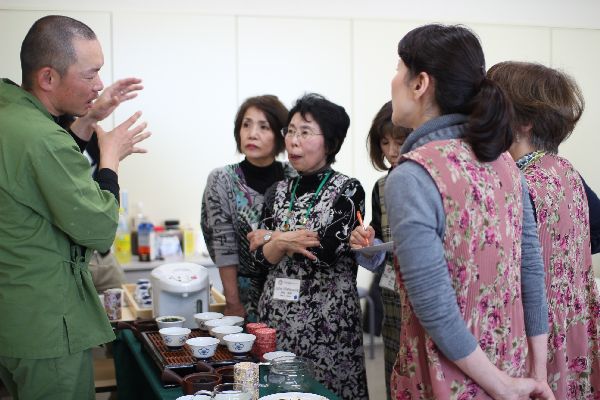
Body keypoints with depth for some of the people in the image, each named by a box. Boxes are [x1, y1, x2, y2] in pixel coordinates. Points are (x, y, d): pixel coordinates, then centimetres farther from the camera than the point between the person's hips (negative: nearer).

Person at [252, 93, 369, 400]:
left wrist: (276, 239, -6)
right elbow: (262, 258, 3)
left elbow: (326, 251, -18)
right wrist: (285, 240, -15)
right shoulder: (278, 191, 9)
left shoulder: (347, 190, -7)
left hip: (328, 318, -4)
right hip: (277, 314, 5)